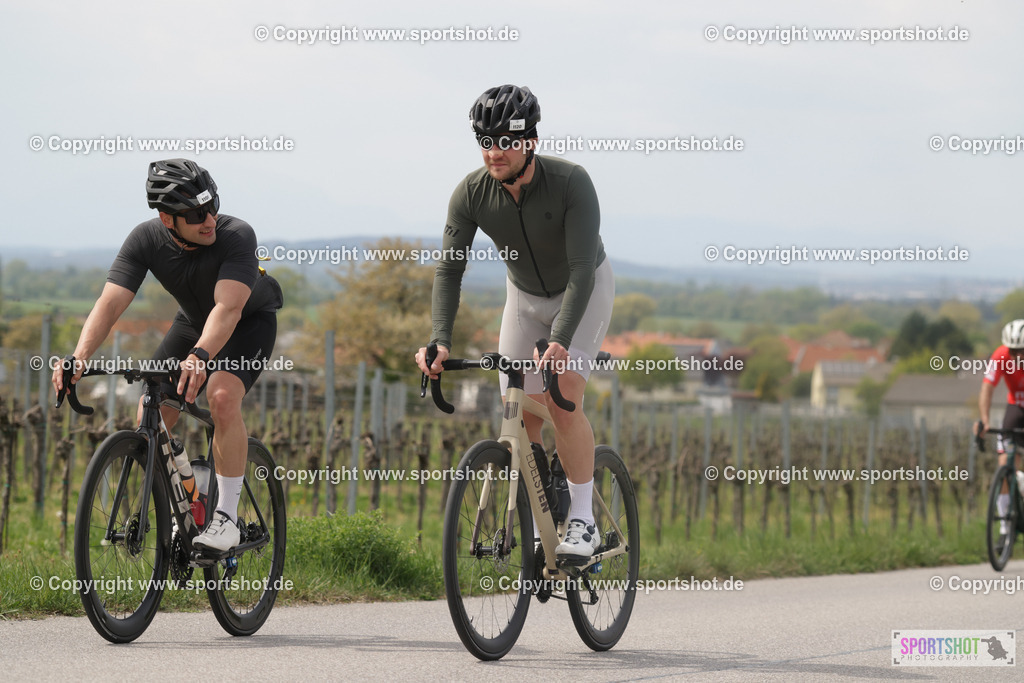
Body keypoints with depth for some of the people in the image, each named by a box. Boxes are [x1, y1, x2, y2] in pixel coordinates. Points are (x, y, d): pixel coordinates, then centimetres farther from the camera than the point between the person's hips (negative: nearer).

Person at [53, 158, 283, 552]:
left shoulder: (237, 236, -35)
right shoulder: (146, 240, -25)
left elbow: (228, 307, -48)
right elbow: (110, 302, -32)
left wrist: (199, 356, -66)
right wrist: (80, 357, -50)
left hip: (251, 321, -4)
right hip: (193, 322, 4)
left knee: (223, 397, -31)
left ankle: (226, 515, -19)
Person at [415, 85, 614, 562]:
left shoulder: (570, 183, -33)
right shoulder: (471, 193, -22)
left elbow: (582, 270, -37)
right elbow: (449, 268, -24)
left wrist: (560, 340, -50)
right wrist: (440, 341, -39)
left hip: (584, 292, -4)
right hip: (525, 296, 4)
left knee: (564, 400, -22)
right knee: (521, 415, -4)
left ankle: (583, 520, -11)